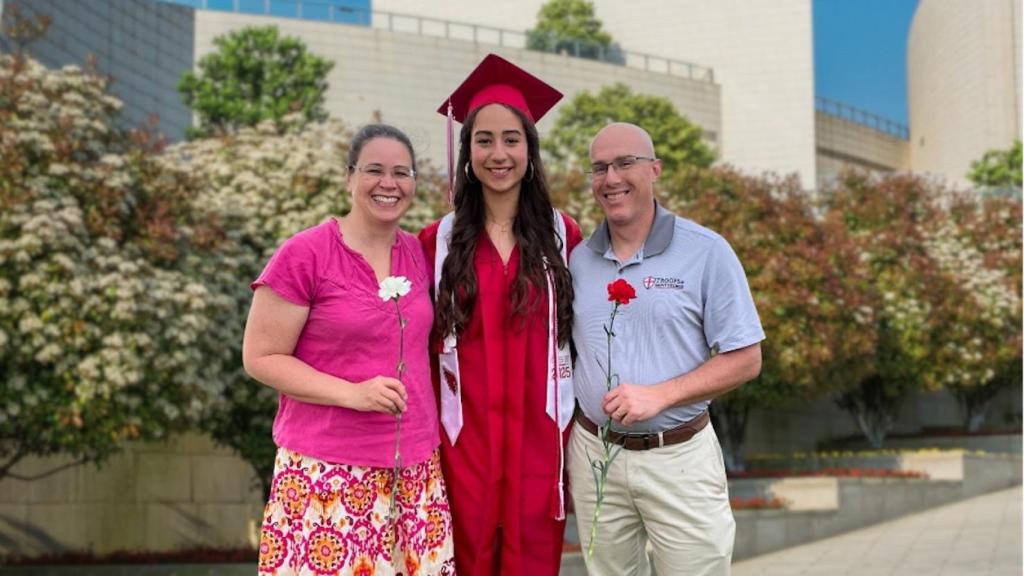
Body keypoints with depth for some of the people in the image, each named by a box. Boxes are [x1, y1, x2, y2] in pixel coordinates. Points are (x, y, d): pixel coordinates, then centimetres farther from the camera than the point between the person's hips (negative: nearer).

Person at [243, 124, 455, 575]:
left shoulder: (419, 253, 8)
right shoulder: (304, 255, -8)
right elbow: (261, 358, -8)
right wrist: (353, 394, -19)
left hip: (416, 469, 5)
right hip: (328, 472, -5)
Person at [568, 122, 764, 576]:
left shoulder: (707, 253, -7)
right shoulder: (577, 259, 4)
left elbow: (745, 359, -8)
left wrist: (660, 394, -19)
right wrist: (560, 451, 5)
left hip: (680, 457, -3)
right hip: (593, 453, 3)